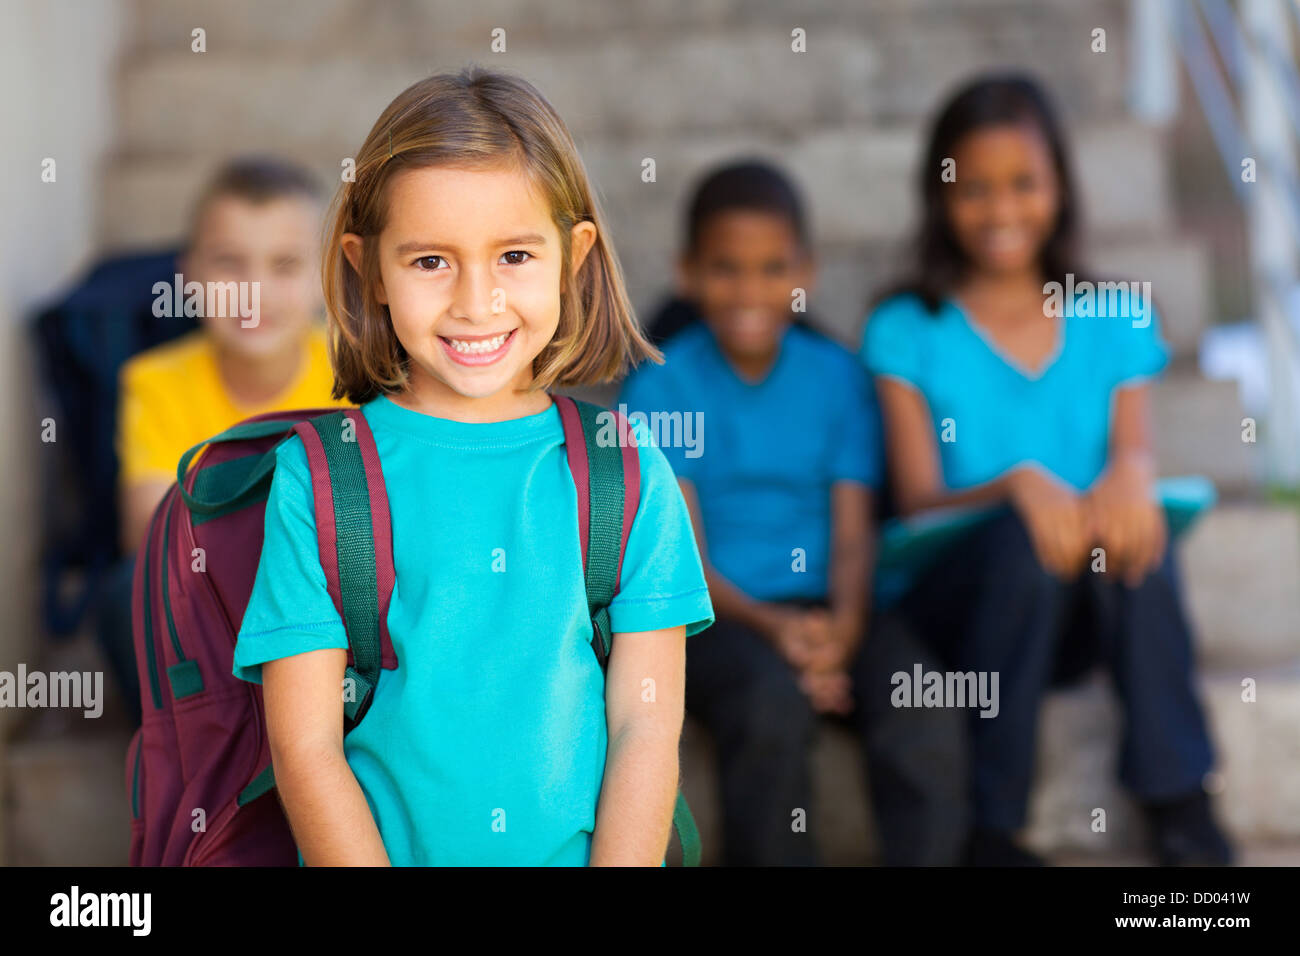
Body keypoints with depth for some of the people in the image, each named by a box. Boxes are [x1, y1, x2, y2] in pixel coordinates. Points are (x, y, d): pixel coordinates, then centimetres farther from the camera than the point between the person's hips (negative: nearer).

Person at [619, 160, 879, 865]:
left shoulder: (838, 378, 9)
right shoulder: (660, 385, 0)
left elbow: (852, 537, 2)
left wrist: (843, 625, -19)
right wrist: (770, 626, -22)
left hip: (822, 617, 3)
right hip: (710, 618, -3)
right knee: (773, 698, -34)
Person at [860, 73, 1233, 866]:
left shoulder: (1117, 321, 10)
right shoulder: (908, 332, 2)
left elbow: (1136, 449, -3)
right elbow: (918, 501, -8)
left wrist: (1131, 472, -29)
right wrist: (1019, 484, -28)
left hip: (1089, 606, 2)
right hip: (957, 602, -1)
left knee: (1133, 527, -31)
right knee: (1025, 535, -34)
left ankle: (1178, 802, -26)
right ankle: (991, 827, -23)